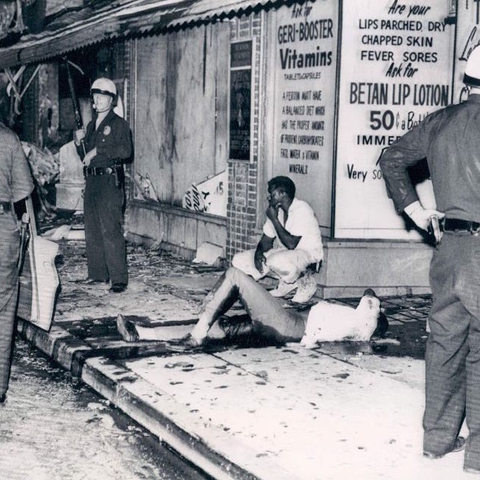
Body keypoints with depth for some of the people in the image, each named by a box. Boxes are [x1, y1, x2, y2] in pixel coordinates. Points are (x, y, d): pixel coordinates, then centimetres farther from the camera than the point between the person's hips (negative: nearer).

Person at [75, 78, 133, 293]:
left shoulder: (119, 124, -3)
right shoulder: (91, 125, 19)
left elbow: (125, 150, -19)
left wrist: (97, 150, -18)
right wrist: (79, 142, 6)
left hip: (110, 181, -8)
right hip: (91, 180, 8)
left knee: (110, 230, -12)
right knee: (92, 230, 9)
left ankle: (119, 278, -10)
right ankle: (97, 273, 18)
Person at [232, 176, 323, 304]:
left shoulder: (302, 210, -22)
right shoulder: (275, 210, 3)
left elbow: (291, 244, -28)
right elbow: (266, 240, 8)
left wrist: (274, 219, -23)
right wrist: (258, 253, -15)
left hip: (308, 253, -8)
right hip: (283, 252, 9)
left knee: (276, 261, -41)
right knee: (239, 260, -4)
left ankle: (306, 282, -9)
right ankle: (287, 283, 2)